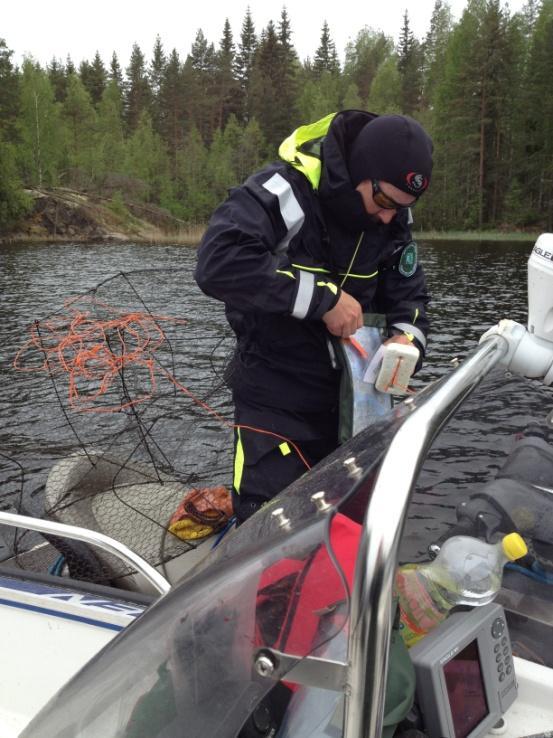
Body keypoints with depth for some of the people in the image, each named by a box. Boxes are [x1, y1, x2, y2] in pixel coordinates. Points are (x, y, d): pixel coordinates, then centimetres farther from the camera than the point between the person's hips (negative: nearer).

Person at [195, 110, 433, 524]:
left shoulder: (393, 221, -1)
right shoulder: (286, 191, -23)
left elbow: (408, 296, 6)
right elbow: (218, 263, -35)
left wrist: (407, 338, -17)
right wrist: (323, 297, -33)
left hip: (347, 393, 7)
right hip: (275, 398, -6)